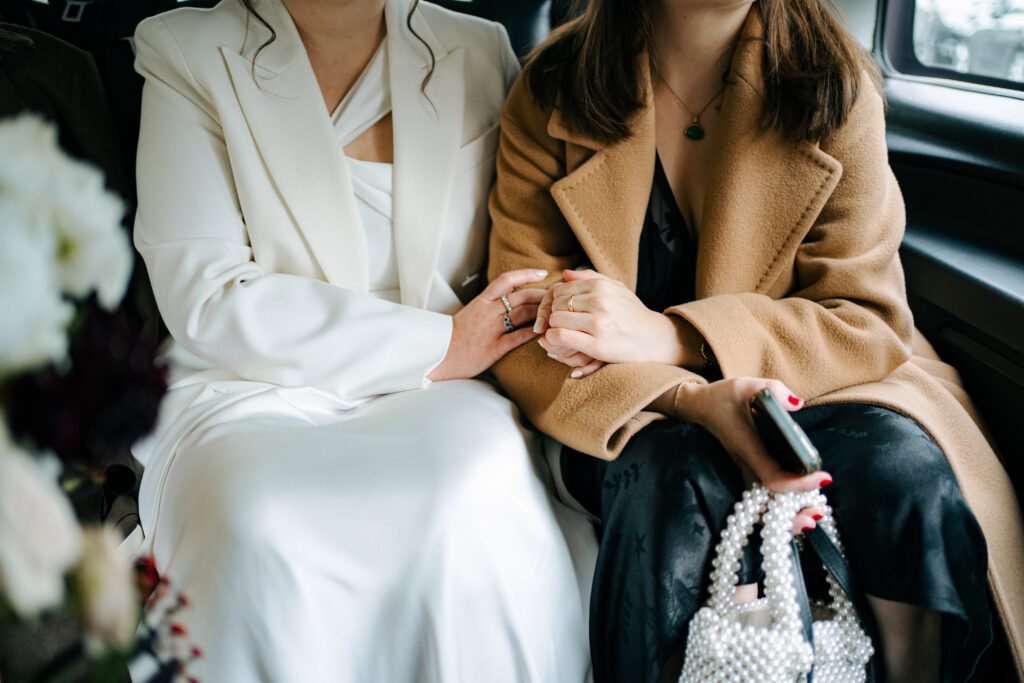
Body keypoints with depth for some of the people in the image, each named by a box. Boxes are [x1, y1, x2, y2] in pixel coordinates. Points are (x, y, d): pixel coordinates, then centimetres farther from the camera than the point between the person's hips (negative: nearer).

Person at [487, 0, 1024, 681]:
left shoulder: (836, 87, -6)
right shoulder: (551, 95, -7)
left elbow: (869, 319, -9)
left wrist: (670, 336, -26)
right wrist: (694, 400, -31)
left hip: (800, 385, 1)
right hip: (628, 421, -1)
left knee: (901, 466, -30)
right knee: (671, 480, -34)